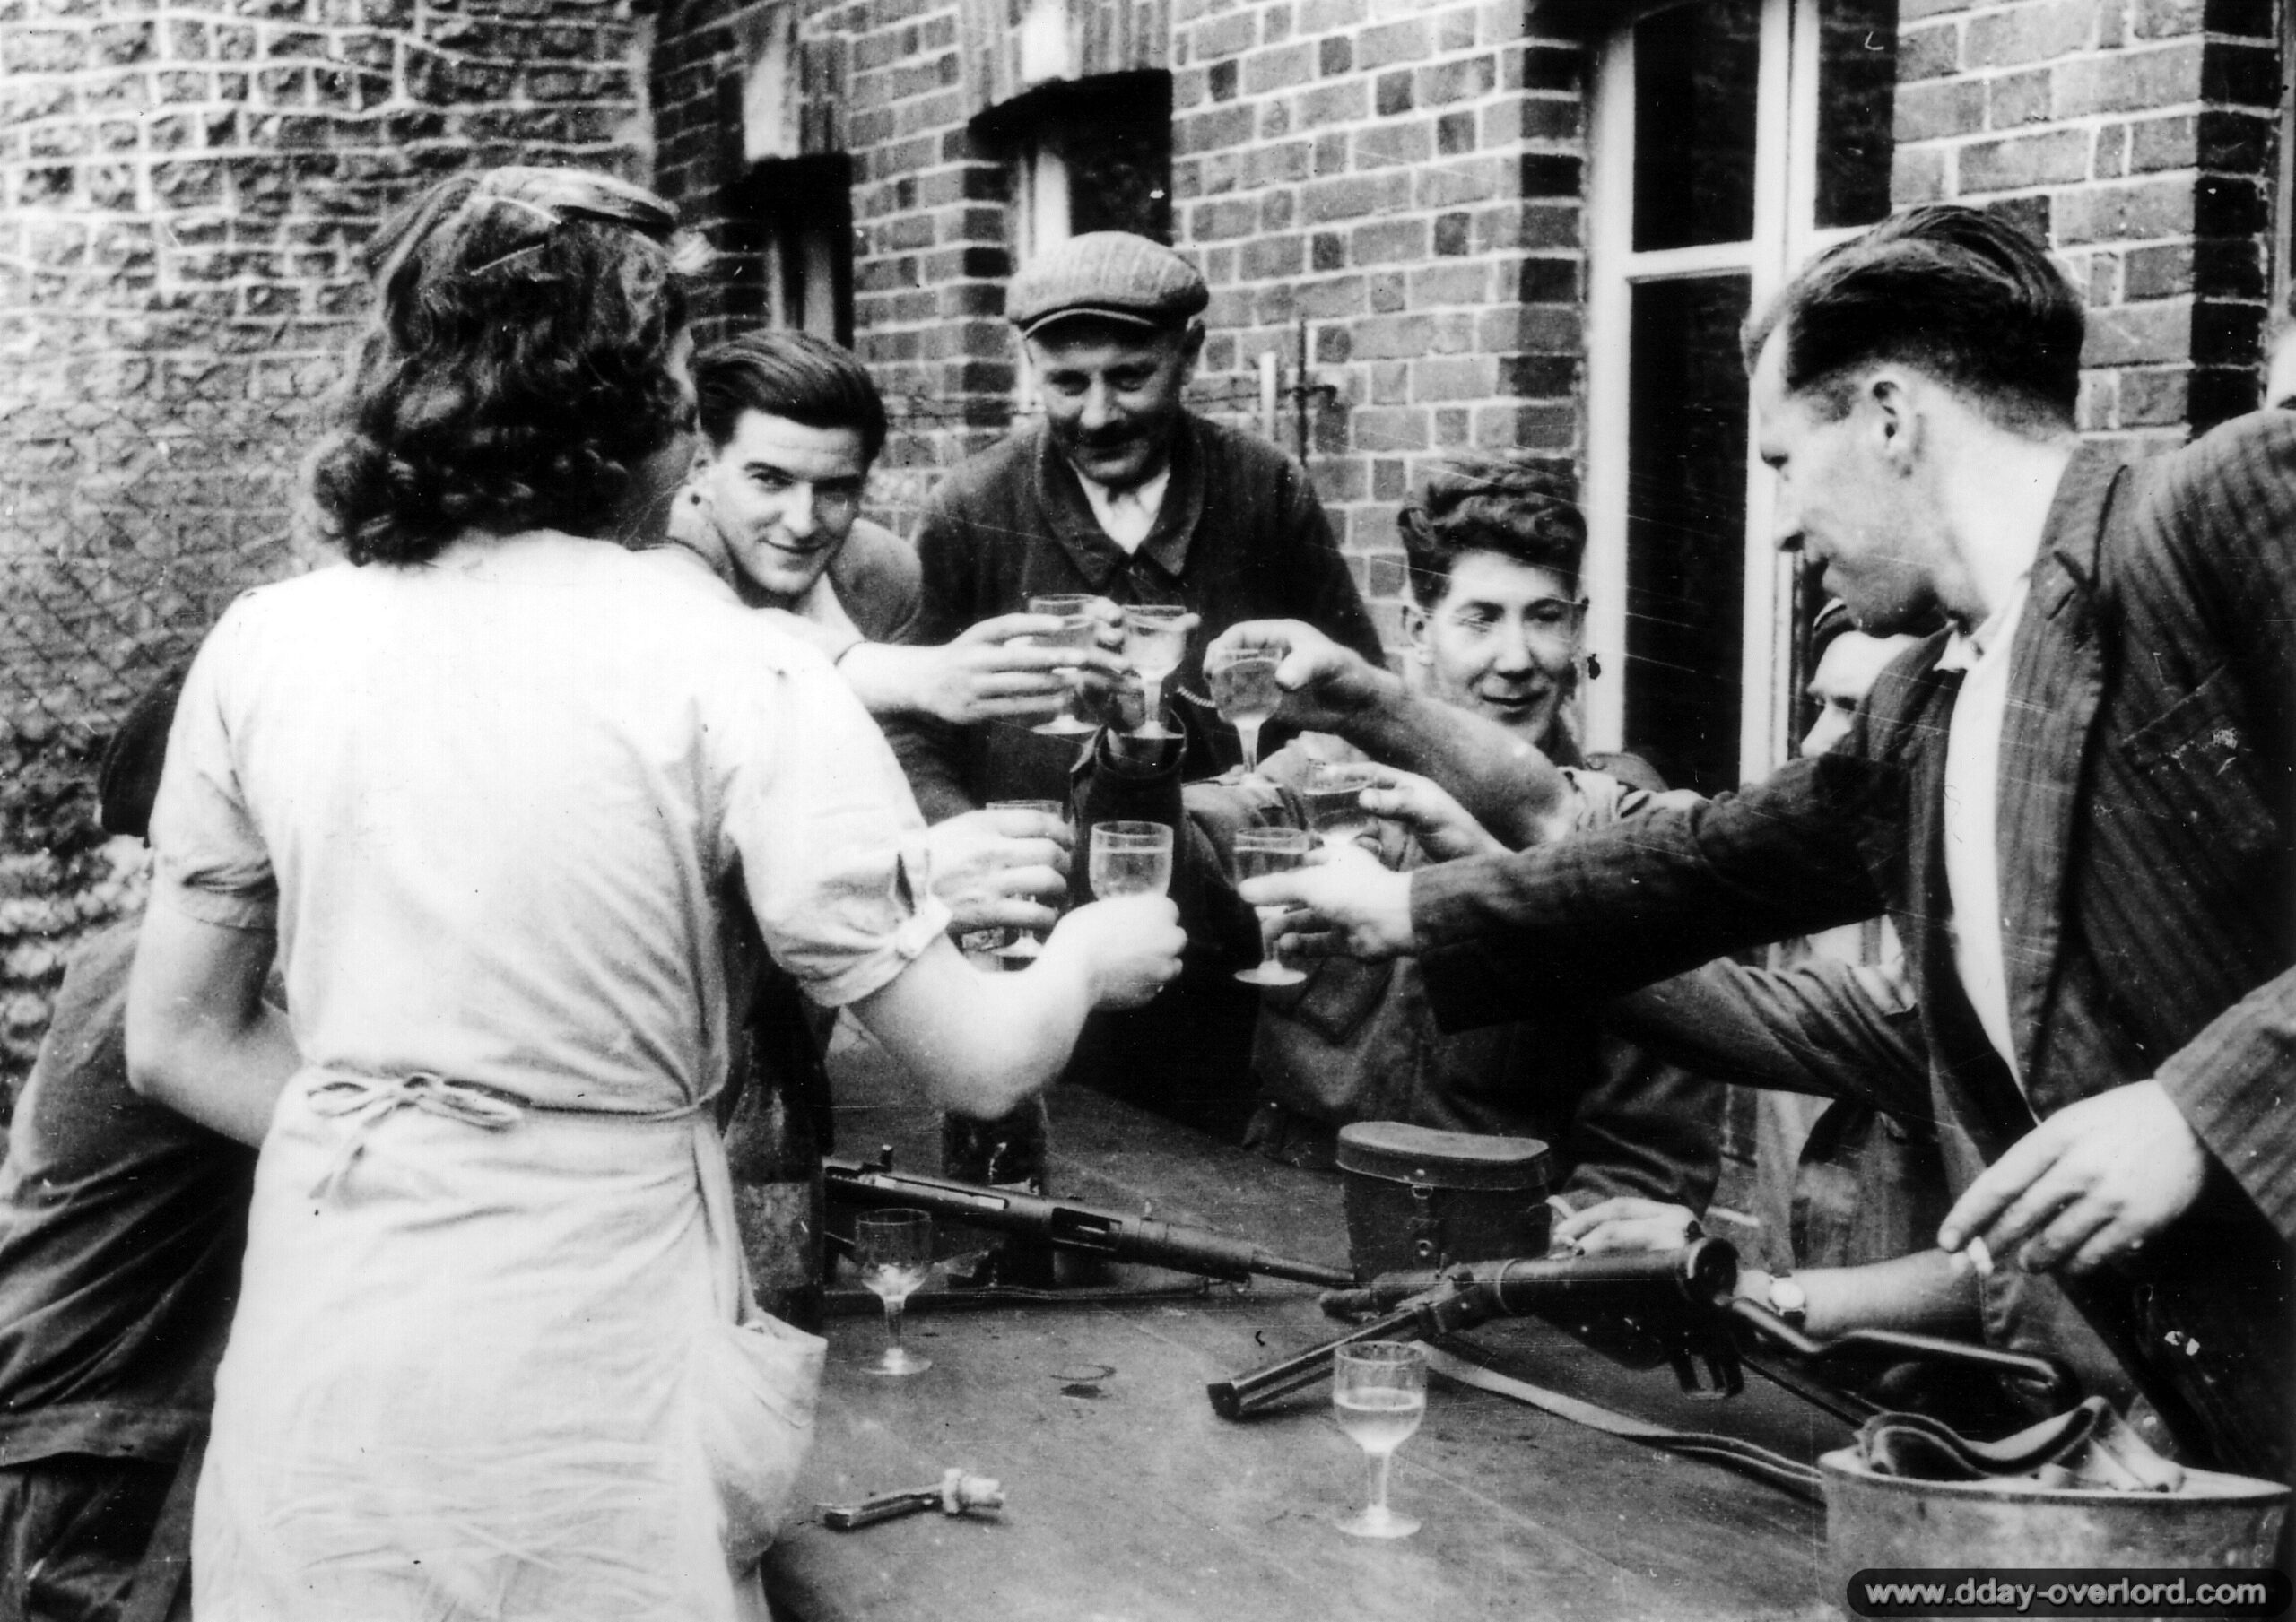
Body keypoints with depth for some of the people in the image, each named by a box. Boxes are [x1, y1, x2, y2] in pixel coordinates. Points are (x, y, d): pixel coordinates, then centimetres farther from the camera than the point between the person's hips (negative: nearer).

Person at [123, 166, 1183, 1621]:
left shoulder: (261, 651, 0)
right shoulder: (736, 681, -12)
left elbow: (180, 1044, 7)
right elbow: (978, 1063, -7)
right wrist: (1090, 956, 12)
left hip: (320, 1349, 4)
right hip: (582, 1374, -3)